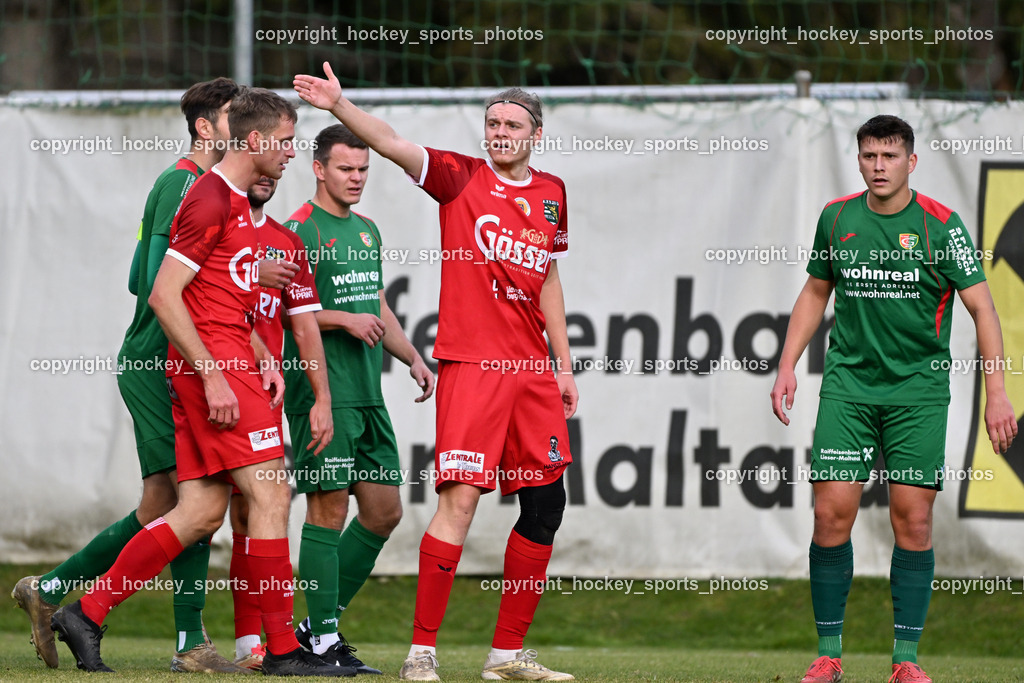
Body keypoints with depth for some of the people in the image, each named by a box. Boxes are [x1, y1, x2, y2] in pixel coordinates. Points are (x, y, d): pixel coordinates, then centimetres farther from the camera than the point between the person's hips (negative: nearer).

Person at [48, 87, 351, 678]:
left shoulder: (236, 204, 19)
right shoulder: (211, 201, -12)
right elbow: (164, 295, -17)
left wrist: (262, 357, 14)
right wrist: (212, 374, -20)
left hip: (223, 365, 10)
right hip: (211, 366, -10)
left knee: (203, 512, 6)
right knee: (270, 495, -9)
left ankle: (86, 613, 8)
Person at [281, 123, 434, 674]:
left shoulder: (366, 231, 19)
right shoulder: (299, 230, -6)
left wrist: (412, 358, 15)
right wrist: (344, 320, -19)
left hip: (368, 394, 8)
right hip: (321, 391, -8)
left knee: (384, 511, 7)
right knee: (329, 509, -9)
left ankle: (319, 623, 16)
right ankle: (324, 640, -4)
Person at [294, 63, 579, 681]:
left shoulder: (551, 194, 14)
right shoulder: (461, 177, 0)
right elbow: (392, 144, -14)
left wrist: (563, 364, 21)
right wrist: (339, 104, -29)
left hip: (532, 370, 6)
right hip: (470, 363, -6)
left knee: (545, 504, 6)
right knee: (460, 500, -13)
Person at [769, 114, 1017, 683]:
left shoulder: (939, 225, -5)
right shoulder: (836, 217, 5)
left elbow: (981, 306, -5)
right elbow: (815, 293, 19)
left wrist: (996, 391, -11)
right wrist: (787, 367, 12)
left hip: (918, 388, -2)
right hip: (848, 384, 2)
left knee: (913, 519, -5)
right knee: (832, 513, -7)